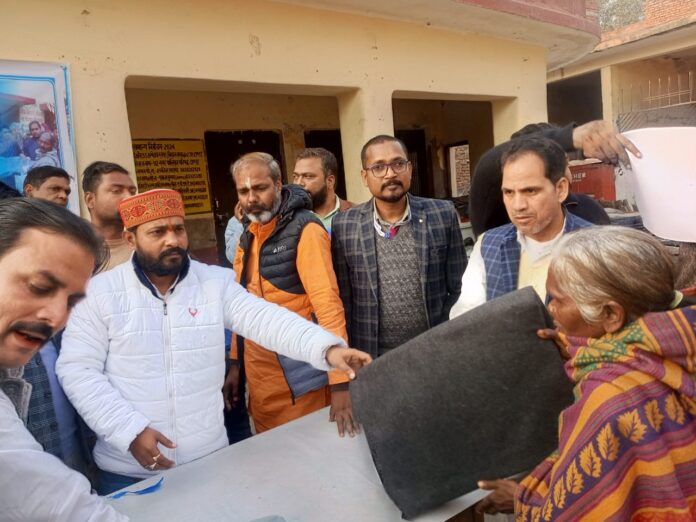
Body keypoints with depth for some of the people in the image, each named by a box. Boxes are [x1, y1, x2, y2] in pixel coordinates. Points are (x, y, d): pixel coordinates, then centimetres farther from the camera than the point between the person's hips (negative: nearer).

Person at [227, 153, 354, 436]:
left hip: (299, 375, -6)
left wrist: (340, 382, -25)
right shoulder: (247, 237, 8)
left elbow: (327, 301, -21)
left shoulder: (304, 229, -14)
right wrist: (235, 363, 14)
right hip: (258, 371, 7)